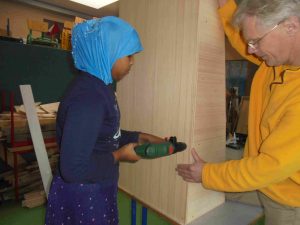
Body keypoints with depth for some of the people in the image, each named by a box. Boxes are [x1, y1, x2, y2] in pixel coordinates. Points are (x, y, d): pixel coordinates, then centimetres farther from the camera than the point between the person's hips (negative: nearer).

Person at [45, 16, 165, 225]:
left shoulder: (99, 87, 2)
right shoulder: (88, 98, -30)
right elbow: (73, 168, -30)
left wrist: (140, 137, 2)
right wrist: (119, 156, -19)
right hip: (81, 198, -9)